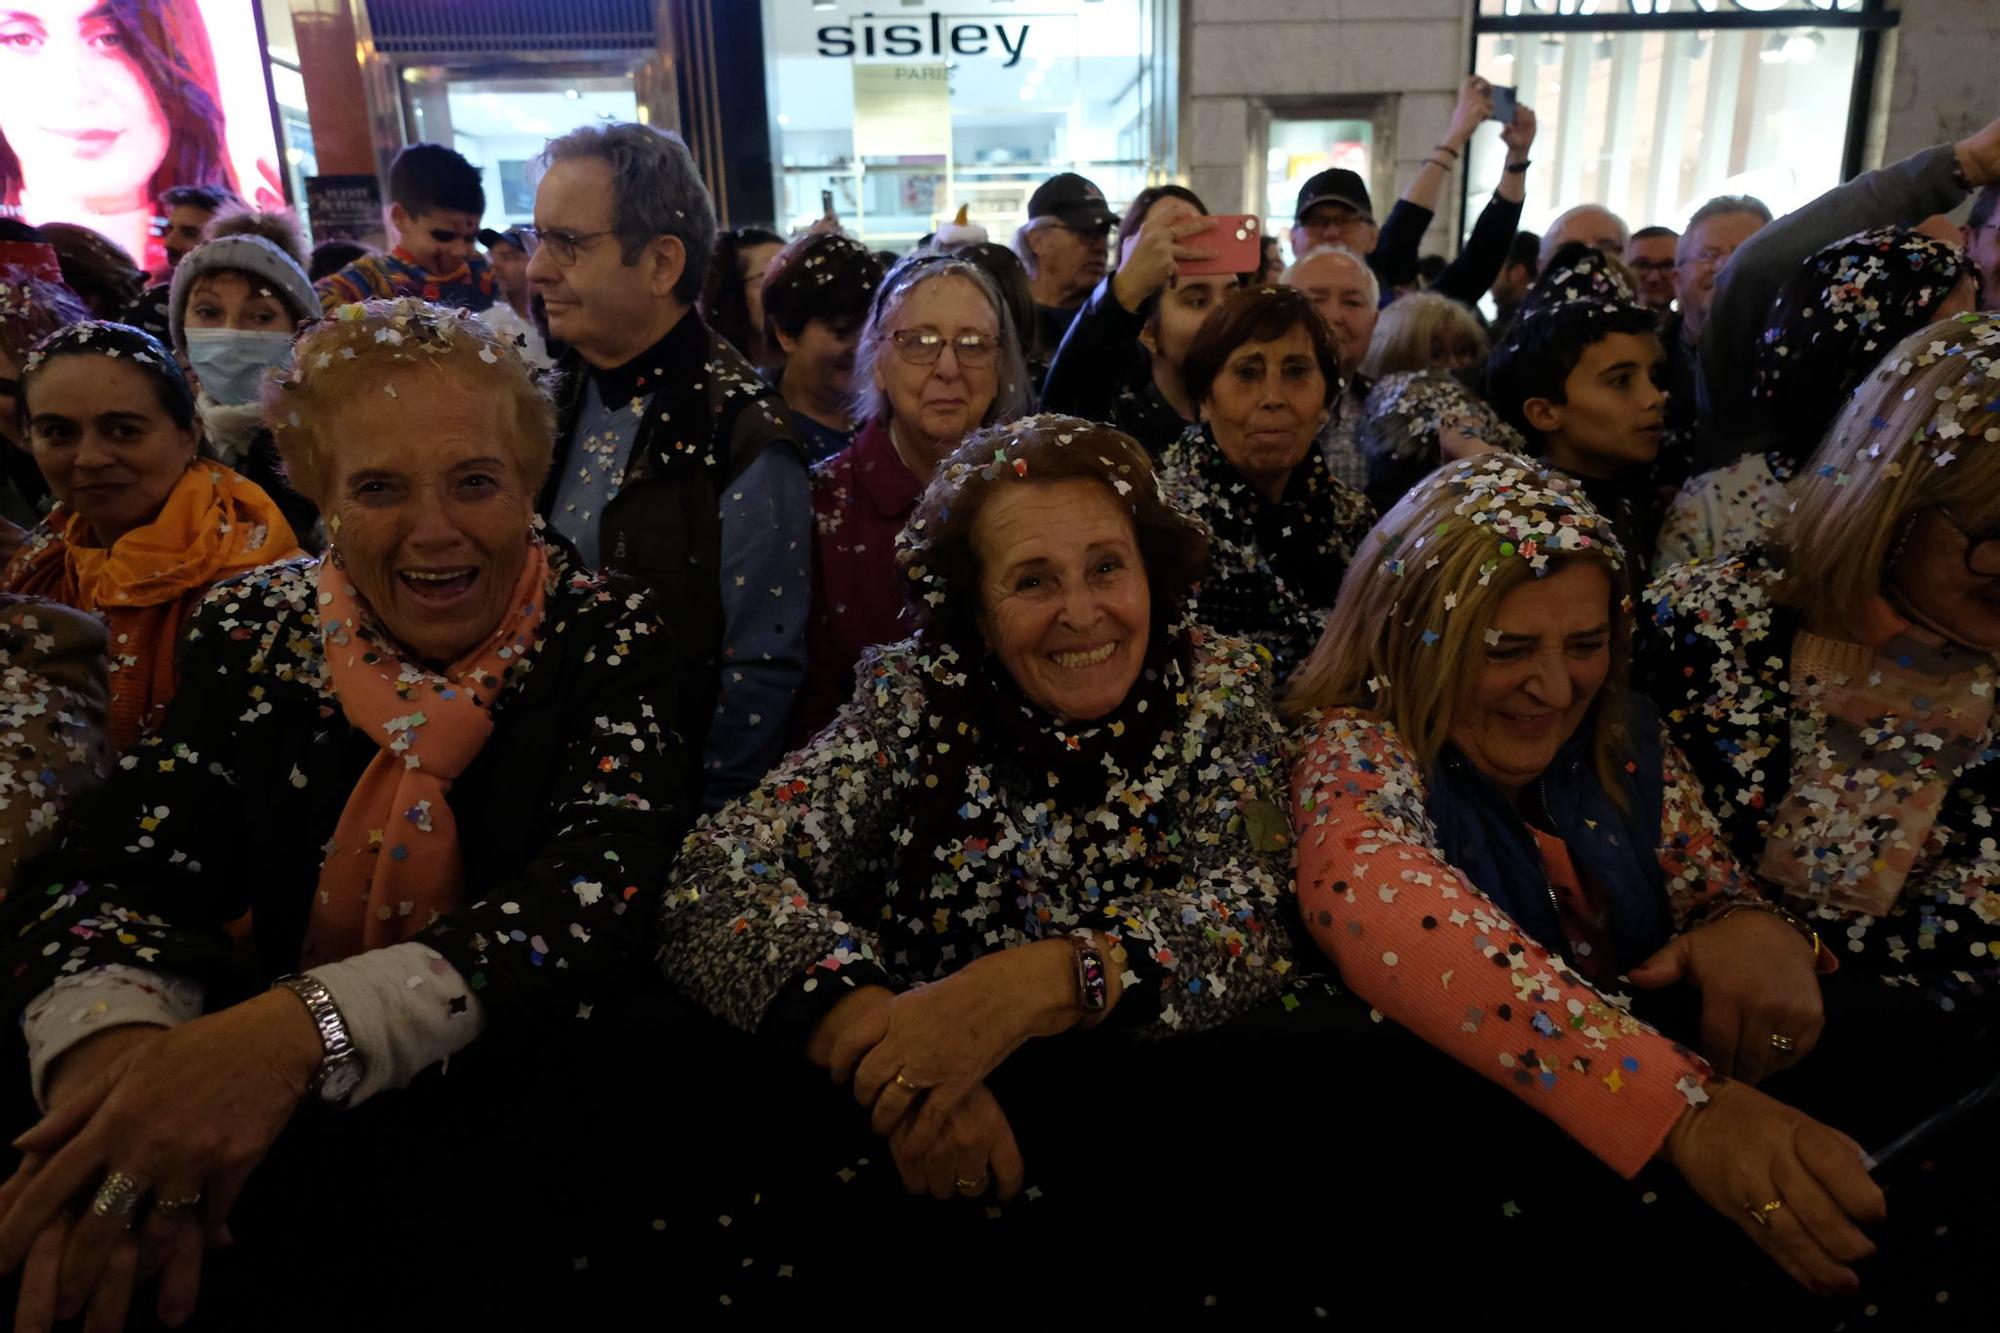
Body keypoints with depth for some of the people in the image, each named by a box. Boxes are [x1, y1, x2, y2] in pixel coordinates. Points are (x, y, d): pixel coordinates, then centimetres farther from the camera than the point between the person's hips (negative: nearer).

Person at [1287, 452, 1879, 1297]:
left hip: (1643, 1173, 6)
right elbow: (1379, 912, -37)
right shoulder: (1356, 757, -16)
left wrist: (1756, 925, -15)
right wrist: (1683, 1101, -46)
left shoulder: (1622, 739, 2)